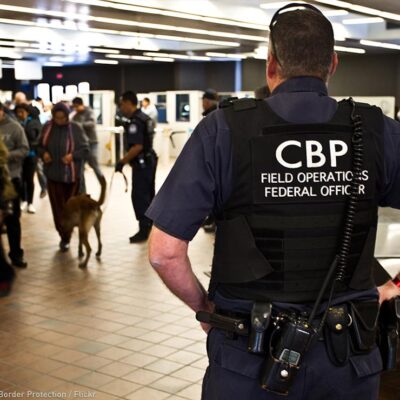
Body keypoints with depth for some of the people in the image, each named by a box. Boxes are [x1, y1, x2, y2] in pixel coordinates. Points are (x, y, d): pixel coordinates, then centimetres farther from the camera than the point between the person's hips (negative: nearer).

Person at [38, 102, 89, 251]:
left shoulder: (76, 128, -10)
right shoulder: (47, 127, -1)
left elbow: (85, 150, -6)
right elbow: (40, 146, 11)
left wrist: (73, 155, -23)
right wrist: (43, 153, -11)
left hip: (71, 174, -2)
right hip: (53, 174, 3)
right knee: (57, 206, 3)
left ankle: (66, 237, 21)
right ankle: (64, 236, 15)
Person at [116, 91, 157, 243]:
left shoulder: (135, 121, -19)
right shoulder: (144, 118, 11)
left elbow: (137, 147, -27)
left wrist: (122, 162, -21)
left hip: (141, 164, -10)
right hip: (149, 161, 10)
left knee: (139, 197, -4)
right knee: (149, 195, 17)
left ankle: (144, 230, 1)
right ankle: (153, 226, 27)